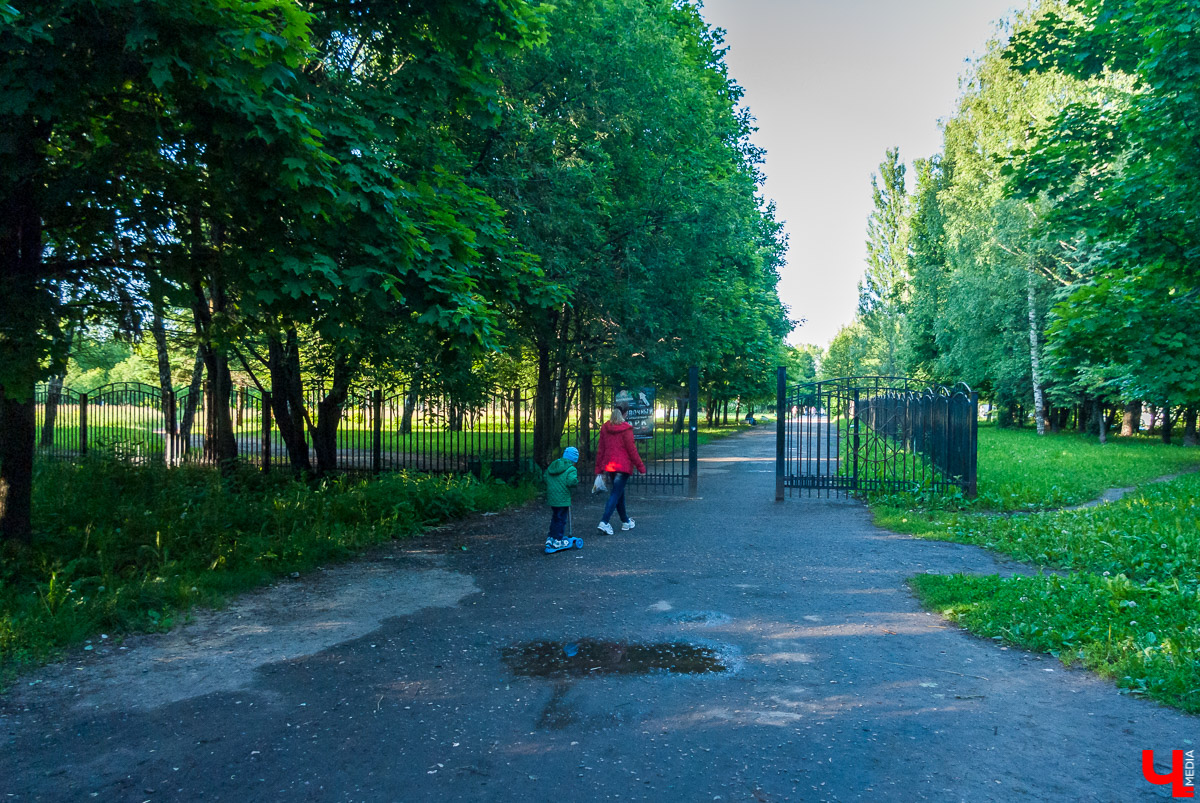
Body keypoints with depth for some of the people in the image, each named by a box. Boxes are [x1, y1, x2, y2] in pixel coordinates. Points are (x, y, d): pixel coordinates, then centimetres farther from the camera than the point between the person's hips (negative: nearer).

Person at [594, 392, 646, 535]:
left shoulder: (605, 427, 4)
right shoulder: (626, 428, -13)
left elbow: (600, 449, 7)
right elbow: (632, 450, -11)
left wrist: (598, 467, 13)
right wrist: (641, 466, -2)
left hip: (609, 465, 6)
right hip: (623, 465, -6)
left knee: (619, 492, 19)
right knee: (616, 494, -4)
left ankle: (625, 521, 31)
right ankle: (604, 522, -15)